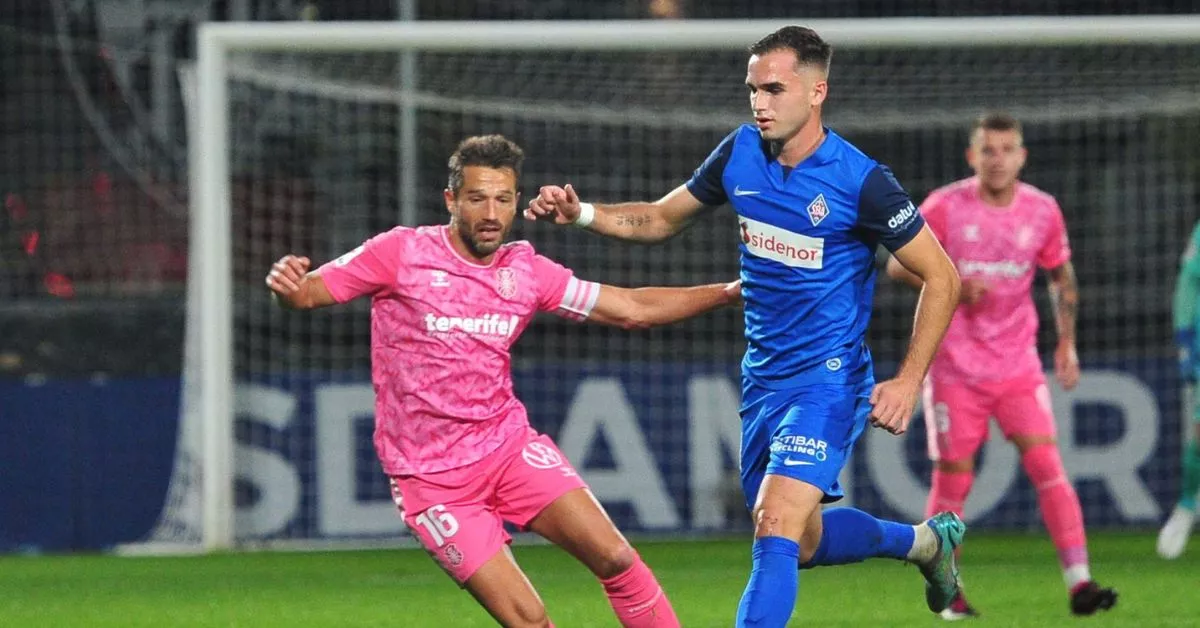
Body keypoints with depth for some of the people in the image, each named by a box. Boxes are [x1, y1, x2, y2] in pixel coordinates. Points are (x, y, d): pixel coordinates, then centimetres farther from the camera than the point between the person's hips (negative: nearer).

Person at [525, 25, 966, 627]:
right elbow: (662, 218, 15)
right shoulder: (741, 153, 0)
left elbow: (941, 278, -9)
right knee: (802, 542, 17)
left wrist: (908, 381, -15)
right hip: (762, 377, 7)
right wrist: (580, 212, -2)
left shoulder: (861, 181, -17)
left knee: (776, 528, -21)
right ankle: (924, 540, 43)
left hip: (828, 380, -7)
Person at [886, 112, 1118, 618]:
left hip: (1018, 365, 2)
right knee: (953, 476, 1)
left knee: (1046, 464, -11)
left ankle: (1079, 583, -14)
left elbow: (1062, 276, 15)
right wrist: (953, 287, -19)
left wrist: (1067, 342, 7)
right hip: (955, 364, -2)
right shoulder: (945, 207, -8)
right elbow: (899, 263, -3)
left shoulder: (1042, 211, 1)